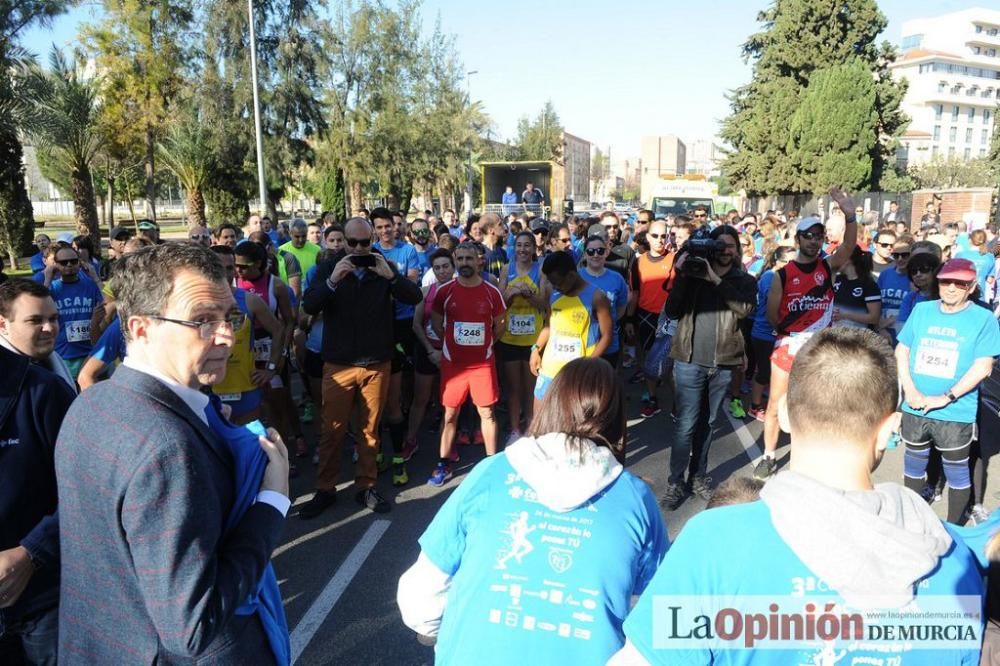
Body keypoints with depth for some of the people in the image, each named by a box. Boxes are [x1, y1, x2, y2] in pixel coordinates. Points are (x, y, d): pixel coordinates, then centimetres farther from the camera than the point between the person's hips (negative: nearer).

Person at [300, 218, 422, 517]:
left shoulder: (384, 266, 3)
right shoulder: (329, 267, 0)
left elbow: (414, 298, -8)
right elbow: (309, 307, -11)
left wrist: (390, 276, -22)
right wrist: (333, 280, -25)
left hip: (377, 363, 1)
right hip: (338, 363, -1)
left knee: (371, 429, 10)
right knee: (332, 430, 5)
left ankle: (365, 487, 23)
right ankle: (325, 489, 19)